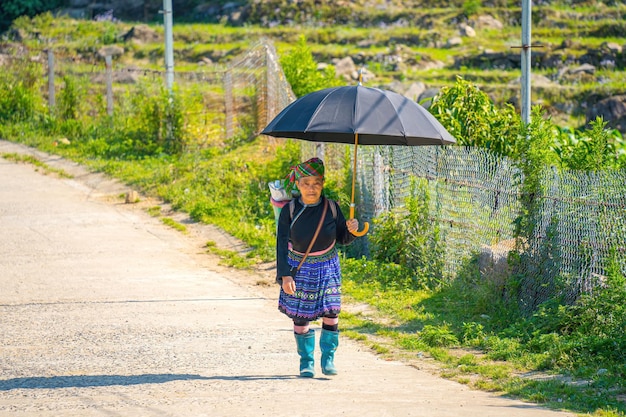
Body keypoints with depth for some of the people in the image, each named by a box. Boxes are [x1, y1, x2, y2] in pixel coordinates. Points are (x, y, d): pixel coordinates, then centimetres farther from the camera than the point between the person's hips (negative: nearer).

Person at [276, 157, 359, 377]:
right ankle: (306, 361, 14)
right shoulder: (290, 211, -11)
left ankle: (328, 359, 5)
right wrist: (285, 275, -18)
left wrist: (351, 231, -18)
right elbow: (282, 244, -10)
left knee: (331, 312, -8)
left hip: (327, 268, 1)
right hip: (298, 269, -1)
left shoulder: (331, 208, -6)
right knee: (300, 317, -1)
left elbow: (342, 239, 5)